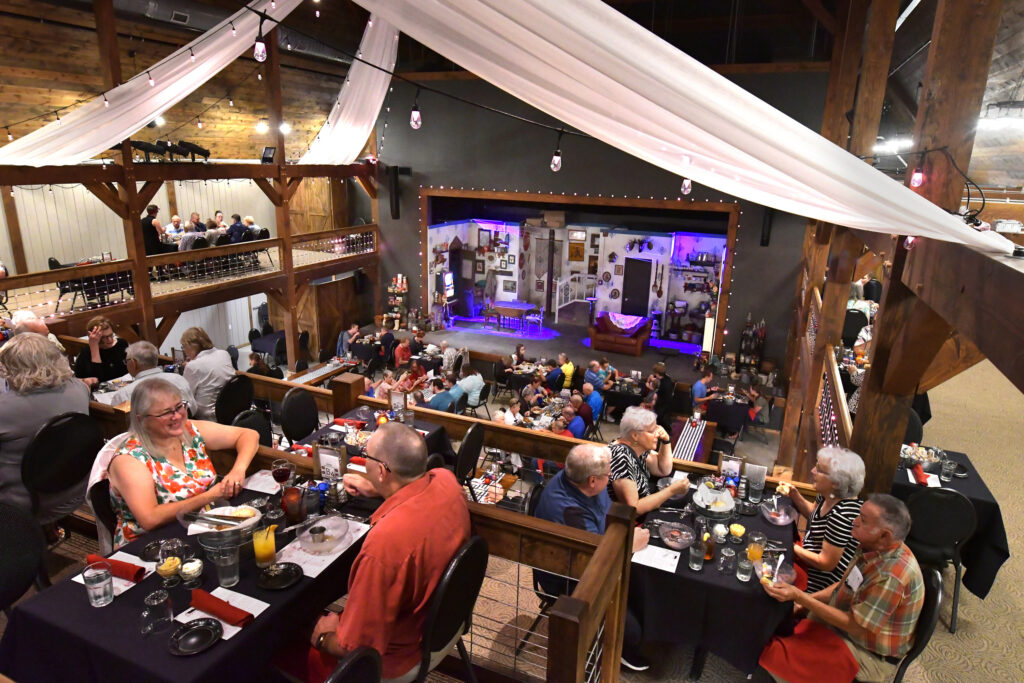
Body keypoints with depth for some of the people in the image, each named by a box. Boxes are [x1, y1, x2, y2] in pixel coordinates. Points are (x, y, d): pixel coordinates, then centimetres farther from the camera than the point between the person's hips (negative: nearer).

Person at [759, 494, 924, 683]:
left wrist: (799, 596, -27)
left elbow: (853, 625, -26)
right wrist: (807, 600, 1)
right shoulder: (875, 548, -5)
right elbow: (846, 584, 11)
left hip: (869, 656, -9)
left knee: (775, 657, -17)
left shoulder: (891, 575, -32)